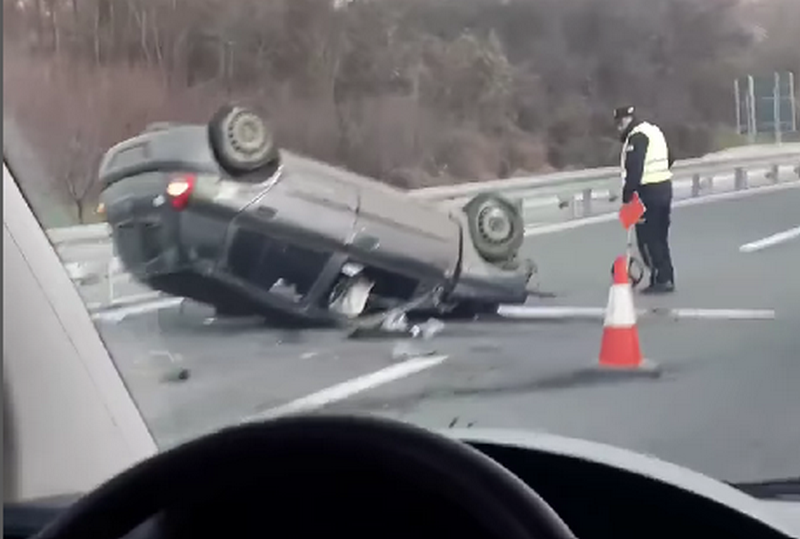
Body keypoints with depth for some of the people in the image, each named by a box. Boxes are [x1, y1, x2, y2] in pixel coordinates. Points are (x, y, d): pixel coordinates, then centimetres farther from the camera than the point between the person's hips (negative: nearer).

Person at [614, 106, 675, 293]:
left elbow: (634, 170, -21)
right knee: (659, 237, 14)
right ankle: (666, 279, 17)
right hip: (664, 188, 10)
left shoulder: (637, 137, -13)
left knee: (647, 238, -6)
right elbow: (668, 159, 24)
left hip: (649, 192, -10)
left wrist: (627, 197, -21)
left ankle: (661, 279, -9)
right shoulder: (655, 131, 18)